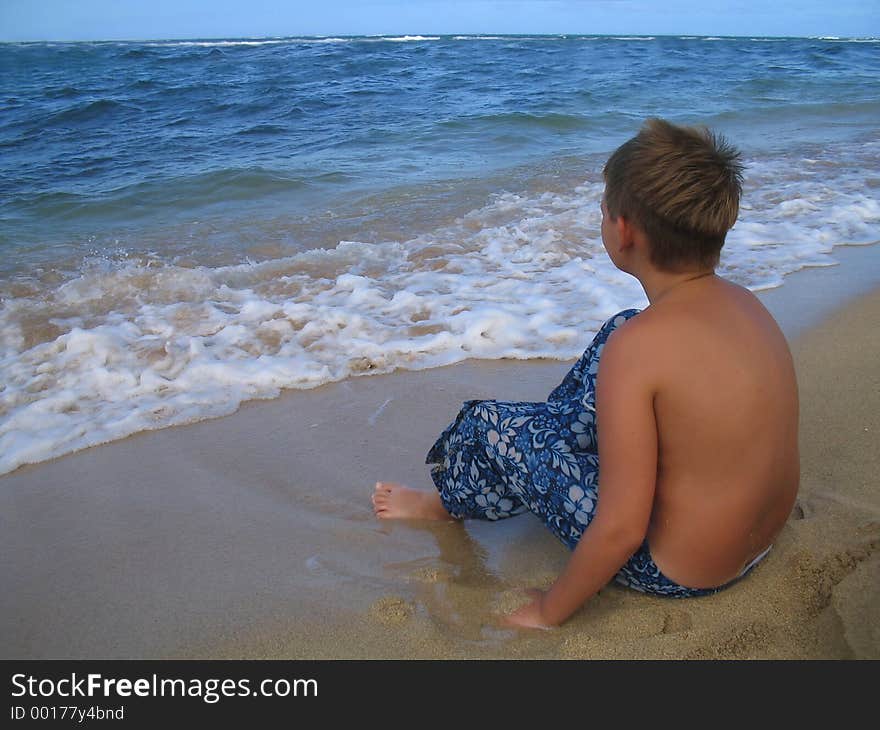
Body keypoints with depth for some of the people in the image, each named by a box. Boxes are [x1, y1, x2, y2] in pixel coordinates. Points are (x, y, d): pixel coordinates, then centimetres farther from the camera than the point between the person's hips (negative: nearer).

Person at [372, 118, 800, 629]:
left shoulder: (637, 346, -30)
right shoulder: (747, 304, -6)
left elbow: (621, 530, -28)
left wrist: (548, 612, -11)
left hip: (676, 571, -7)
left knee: (488, 428, 0)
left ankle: (446, 504, 34)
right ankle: (565, 424, 36)